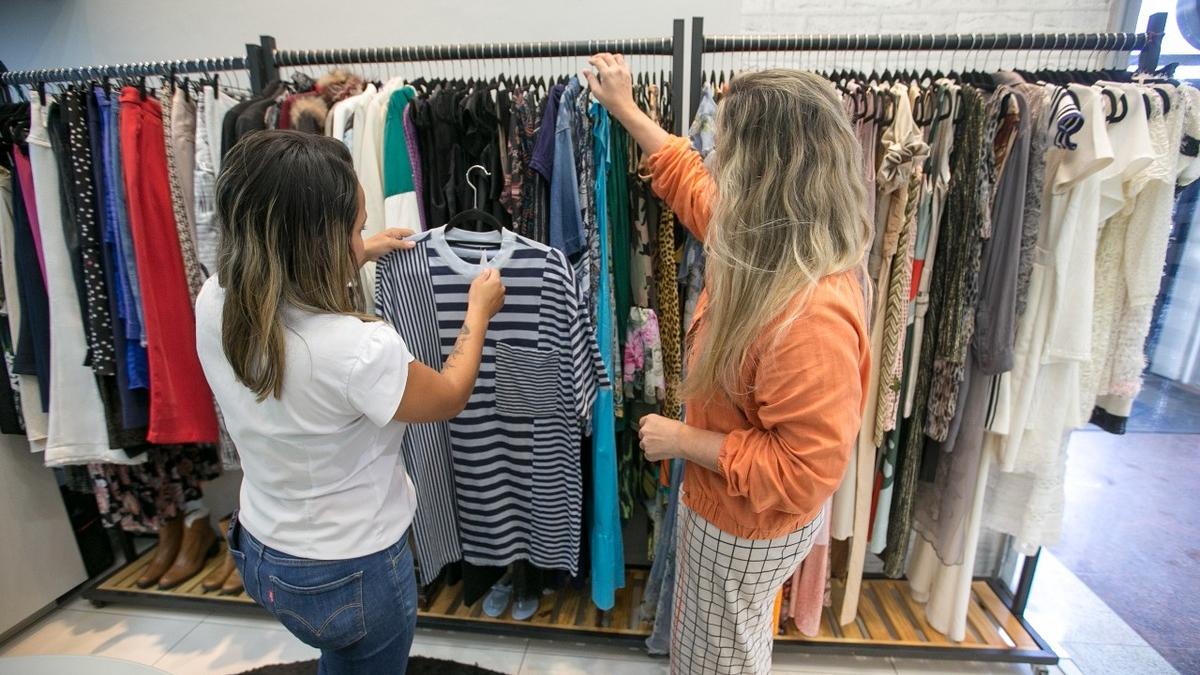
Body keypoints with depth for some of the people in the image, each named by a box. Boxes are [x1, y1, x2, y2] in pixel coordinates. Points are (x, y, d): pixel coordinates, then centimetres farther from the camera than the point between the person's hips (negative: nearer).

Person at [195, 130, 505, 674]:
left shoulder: (214, 305, -16)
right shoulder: (357, 349, -37)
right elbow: (449, 398, -16)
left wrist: (355, 258, 14)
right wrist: (478, 311, -2)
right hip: (353, 574, -5)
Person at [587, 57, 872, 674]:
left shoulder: (814, 314, -38)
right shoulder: (770, 246, -10)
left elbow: (804, 471, -32)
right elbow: (689, 182, 7)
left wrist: (685, 442, -23)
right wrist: (624, 109, 14)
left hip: (749, 530, -8)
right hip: (720, 506, 8)